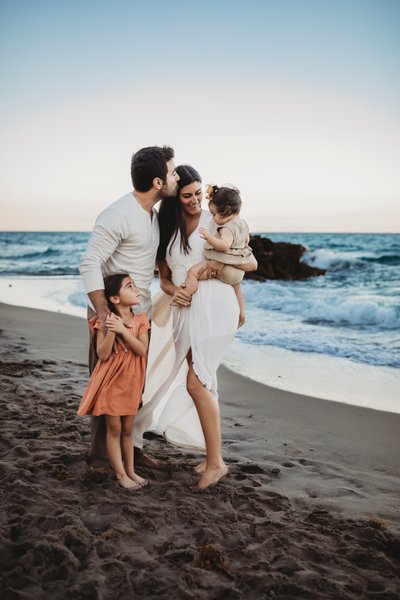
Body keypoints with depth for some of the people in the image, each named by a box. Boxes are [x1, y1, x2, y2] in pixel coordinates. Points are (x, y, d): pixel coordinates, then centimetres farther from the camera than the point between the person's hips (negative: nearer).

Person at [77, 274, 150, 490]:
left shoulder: (141, 320, -3)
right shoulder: (105, 321, -12)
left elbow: (142, 350, -14)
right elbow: (103, 355, -17)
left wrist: (123, 330, -24)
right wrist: (111, 331, -29)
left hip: (131, 383, 4)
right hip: (111, 382, -3)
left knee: (127, 430, 16)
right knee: (114, 429, 7)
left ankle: (131, 470, 28)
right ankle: (120, 474, 18)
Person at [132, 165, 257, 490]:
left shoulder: (216, 221, 1)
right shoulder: (167, 227, 14)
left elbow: (251, 263, 3)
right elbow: (164, 277, 14)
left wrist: (223, 262, -15)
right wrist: (172, 290, -9)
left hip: (214, 306, -5)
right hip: (184, 309, 5)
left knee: (196, 382, -12)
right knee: (201, 381, 8)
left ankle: (216, 462, -2)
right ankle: (212, 455, 18)